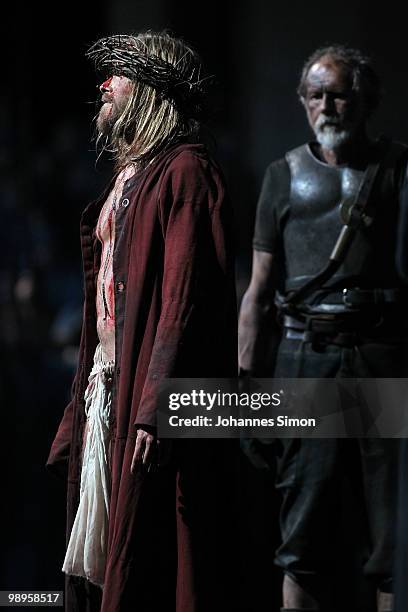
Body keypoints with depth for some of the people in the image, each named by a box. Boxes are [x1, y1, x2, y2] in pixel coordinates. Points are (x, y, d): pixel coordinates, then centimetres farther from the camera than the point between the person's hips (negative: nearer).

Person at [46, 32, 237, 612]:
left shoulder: (186, 172, -10)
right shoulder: (128, 176, 19)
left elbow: (186, 300, -18)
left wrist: (154, 410, -24)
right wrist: (84, 399, 16)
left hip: (146, 391, -9)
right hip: (104, 389, 9)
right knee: (96, 563, 9)